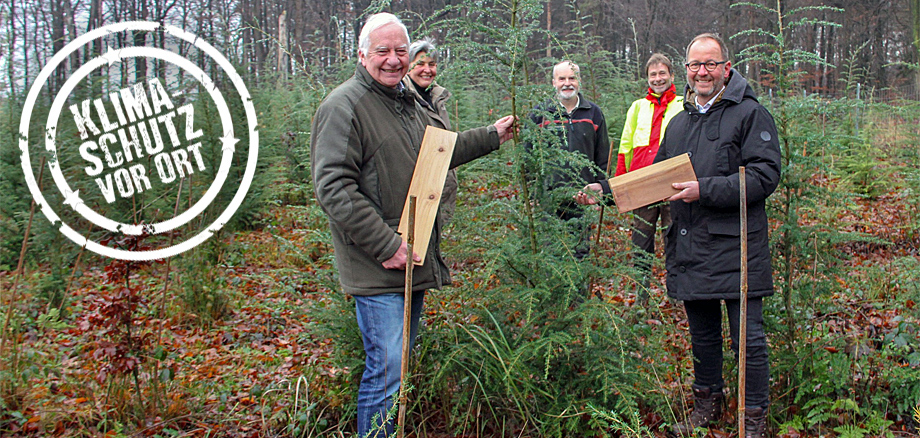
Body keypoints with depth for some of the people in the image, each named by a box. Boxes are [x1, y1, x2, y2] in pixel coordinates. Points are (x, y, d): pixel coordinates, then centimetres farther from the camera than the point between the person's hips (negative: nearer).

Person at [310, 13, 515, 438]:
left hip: (414, 258, 9)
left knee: (401, 362, 17)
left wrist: (491, 136, 34)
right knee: (387, 370, -9)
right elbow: (334, 188, -20)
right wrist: (387, 245, -22)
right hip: (377, 270, -9)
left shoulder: (407, 103, 17)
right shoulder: (345, 106, -13)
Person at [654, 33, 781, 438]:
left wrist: (706, 190, -19)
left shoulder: (750, 114, -4)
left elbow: (765, 175, -14)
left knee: (748, 338, -2)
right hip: (689, 248, 6)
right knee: (702, 336, 17)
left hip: (736, 247, -6)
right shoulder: (679, 122, 18)